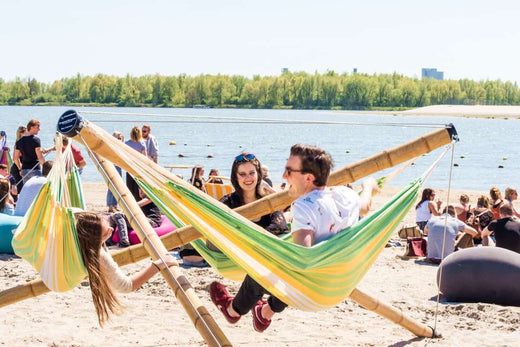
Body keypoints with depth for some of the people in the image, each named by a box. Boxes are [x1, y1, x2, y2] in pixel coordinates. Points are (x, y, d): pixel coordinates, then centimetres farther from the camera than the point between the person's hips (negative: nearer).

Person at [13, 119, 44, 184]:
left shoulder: (20, 141, 11)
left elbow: (15, 158, 13)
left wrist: (20, 168, 23)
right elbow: (40, 157, -14)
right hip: (34, 169, -6)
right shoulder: (35, 139, -9)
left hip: (24, 170, 6)